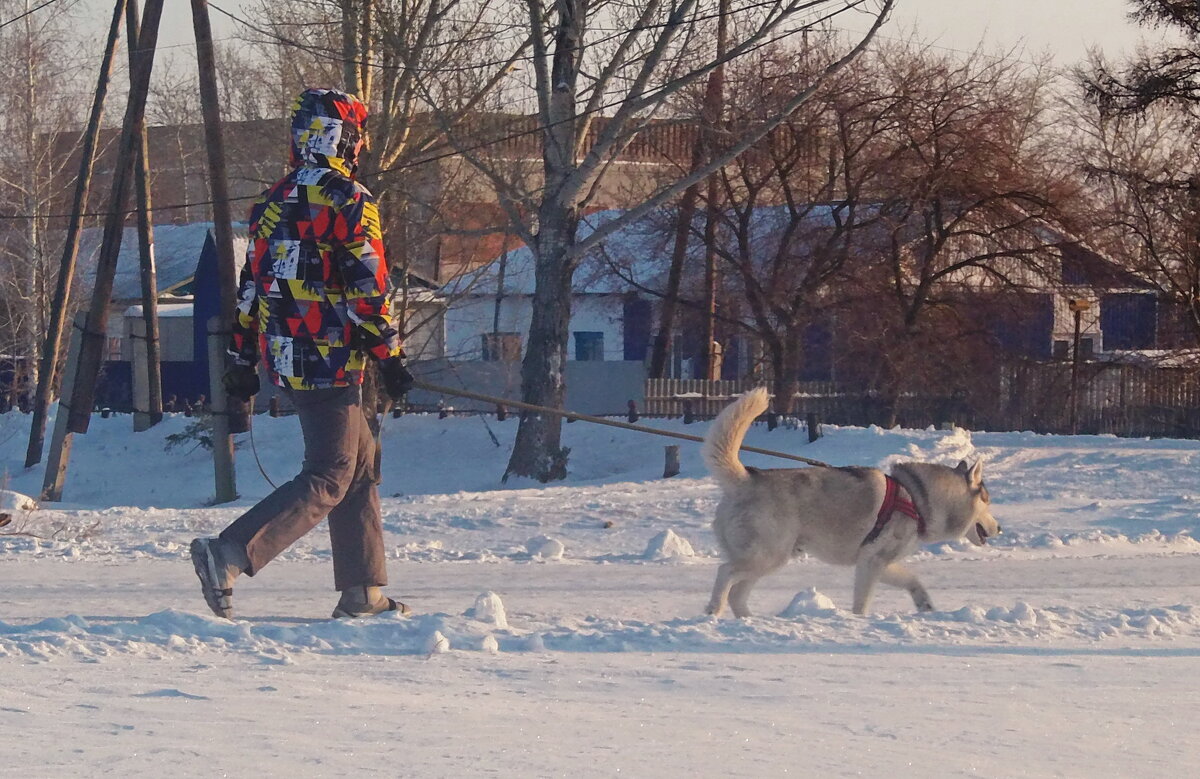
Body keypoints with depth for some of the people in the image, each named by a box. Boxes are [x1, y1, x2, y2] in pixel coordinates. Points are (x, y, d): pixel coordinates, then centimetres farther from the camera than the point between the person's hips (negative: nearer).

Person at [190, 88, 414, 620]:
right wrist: (390, 358, -7)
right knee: (329, 479, -8)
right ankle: (227, 556, -22)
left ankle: (362, 592, 16)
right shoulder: (349, 202, -11)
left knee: (360, 462, 17)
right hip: (330, 359, -9)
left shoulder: (272, 203, 13)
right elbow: (368, 291, -14)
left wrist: (242, 361, 20)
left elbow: (250, 286, 16)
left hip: (283, 357, 9)